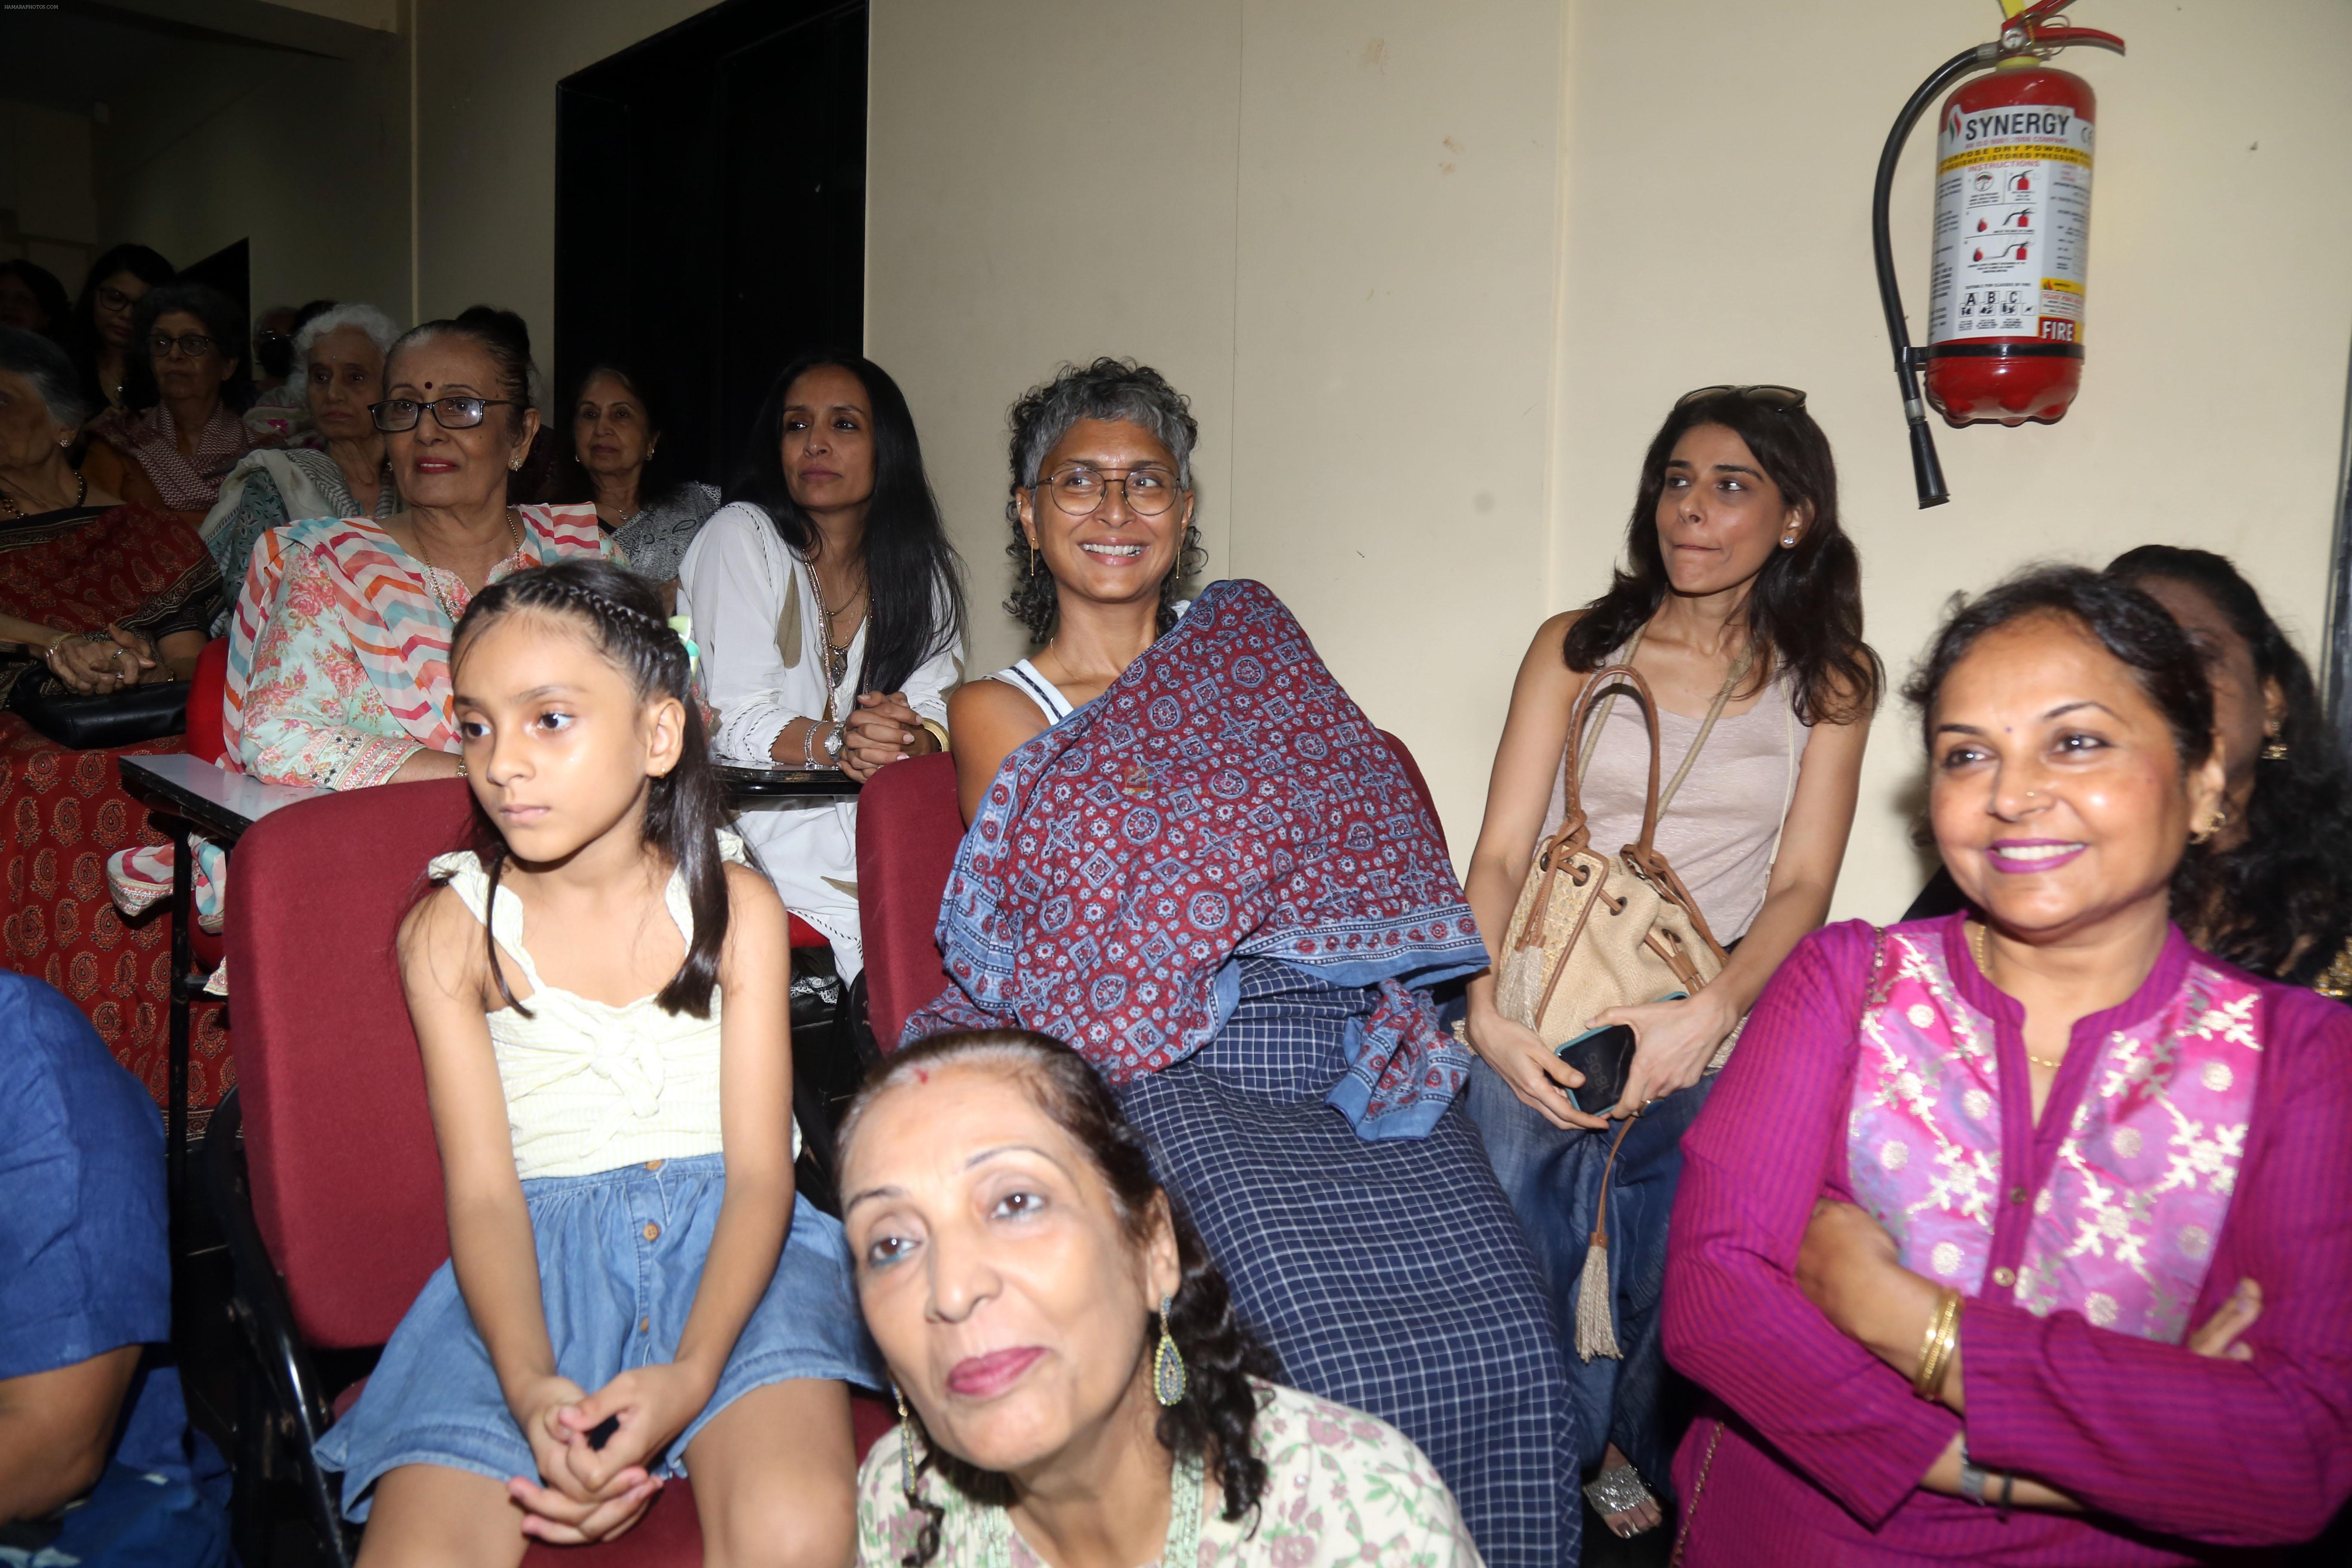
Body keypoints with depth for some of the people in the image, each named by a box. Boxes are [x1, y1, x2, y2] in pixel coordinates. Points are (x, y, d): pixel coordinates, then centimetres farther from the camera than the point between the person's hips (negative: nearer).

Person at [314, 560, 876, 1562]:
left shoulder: (736, 905, 2)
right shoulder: (450, 933, 4)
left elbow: (760, 1172, -4)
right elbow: (483, 1190, -3)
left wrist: (689, 1374, -22)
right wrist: (530, 1385, -23)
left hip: (726, 1238, 0)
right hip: (535, 1260, 1)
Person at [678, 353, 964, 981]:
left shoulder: (928, 569, 10)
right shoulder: (742, 536, -1)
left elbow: (936, 712, -1)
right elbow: (739, 722, -8)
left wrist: (914, 738, -25)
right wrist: (837, 743, -26)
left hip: (867, 815, 4)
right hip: (752, 812, -4)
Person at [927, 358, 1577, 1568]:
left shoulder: (1255, 645, 21)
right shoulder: (997, 715, 15)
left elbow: (1366, 848, 16)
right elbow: (1077, 948, 6)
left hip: (1348, 1050, 3)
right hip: (1168, 1074, -2)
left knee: (1500, 1348, -22)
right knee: (1330, 1350, -27)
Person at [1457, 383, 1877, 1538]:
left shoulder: (1828, 680, 12)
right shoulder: (1575, 648, 12)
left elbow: (1802, 883, 2)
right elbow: (1500, 853, 3)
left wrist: (1710, 1014, -17)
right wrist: (1487, 1009, -14)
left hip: (1714, 1021, 1)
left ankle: (1621, 1456, 15)